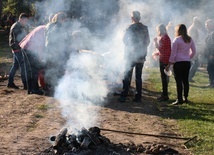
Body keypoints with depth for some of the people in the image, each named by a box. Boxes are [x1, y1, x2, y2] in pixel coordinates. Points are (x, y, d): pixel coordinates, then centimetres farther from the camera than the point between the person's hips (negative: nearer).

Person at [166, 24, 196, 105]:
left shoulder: (177, 40, -9)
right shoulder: (190, 39, 7)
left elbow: (173, 53, -9)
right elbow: (194, 51, 12)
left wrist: (169, 64, -4)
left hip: (178, 62, -6)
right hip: (187, 62, 6)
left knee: (179, 81, -4)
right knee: (185, 80, 11)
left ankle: (179, 99, -4)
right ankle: (186, 98, 16)